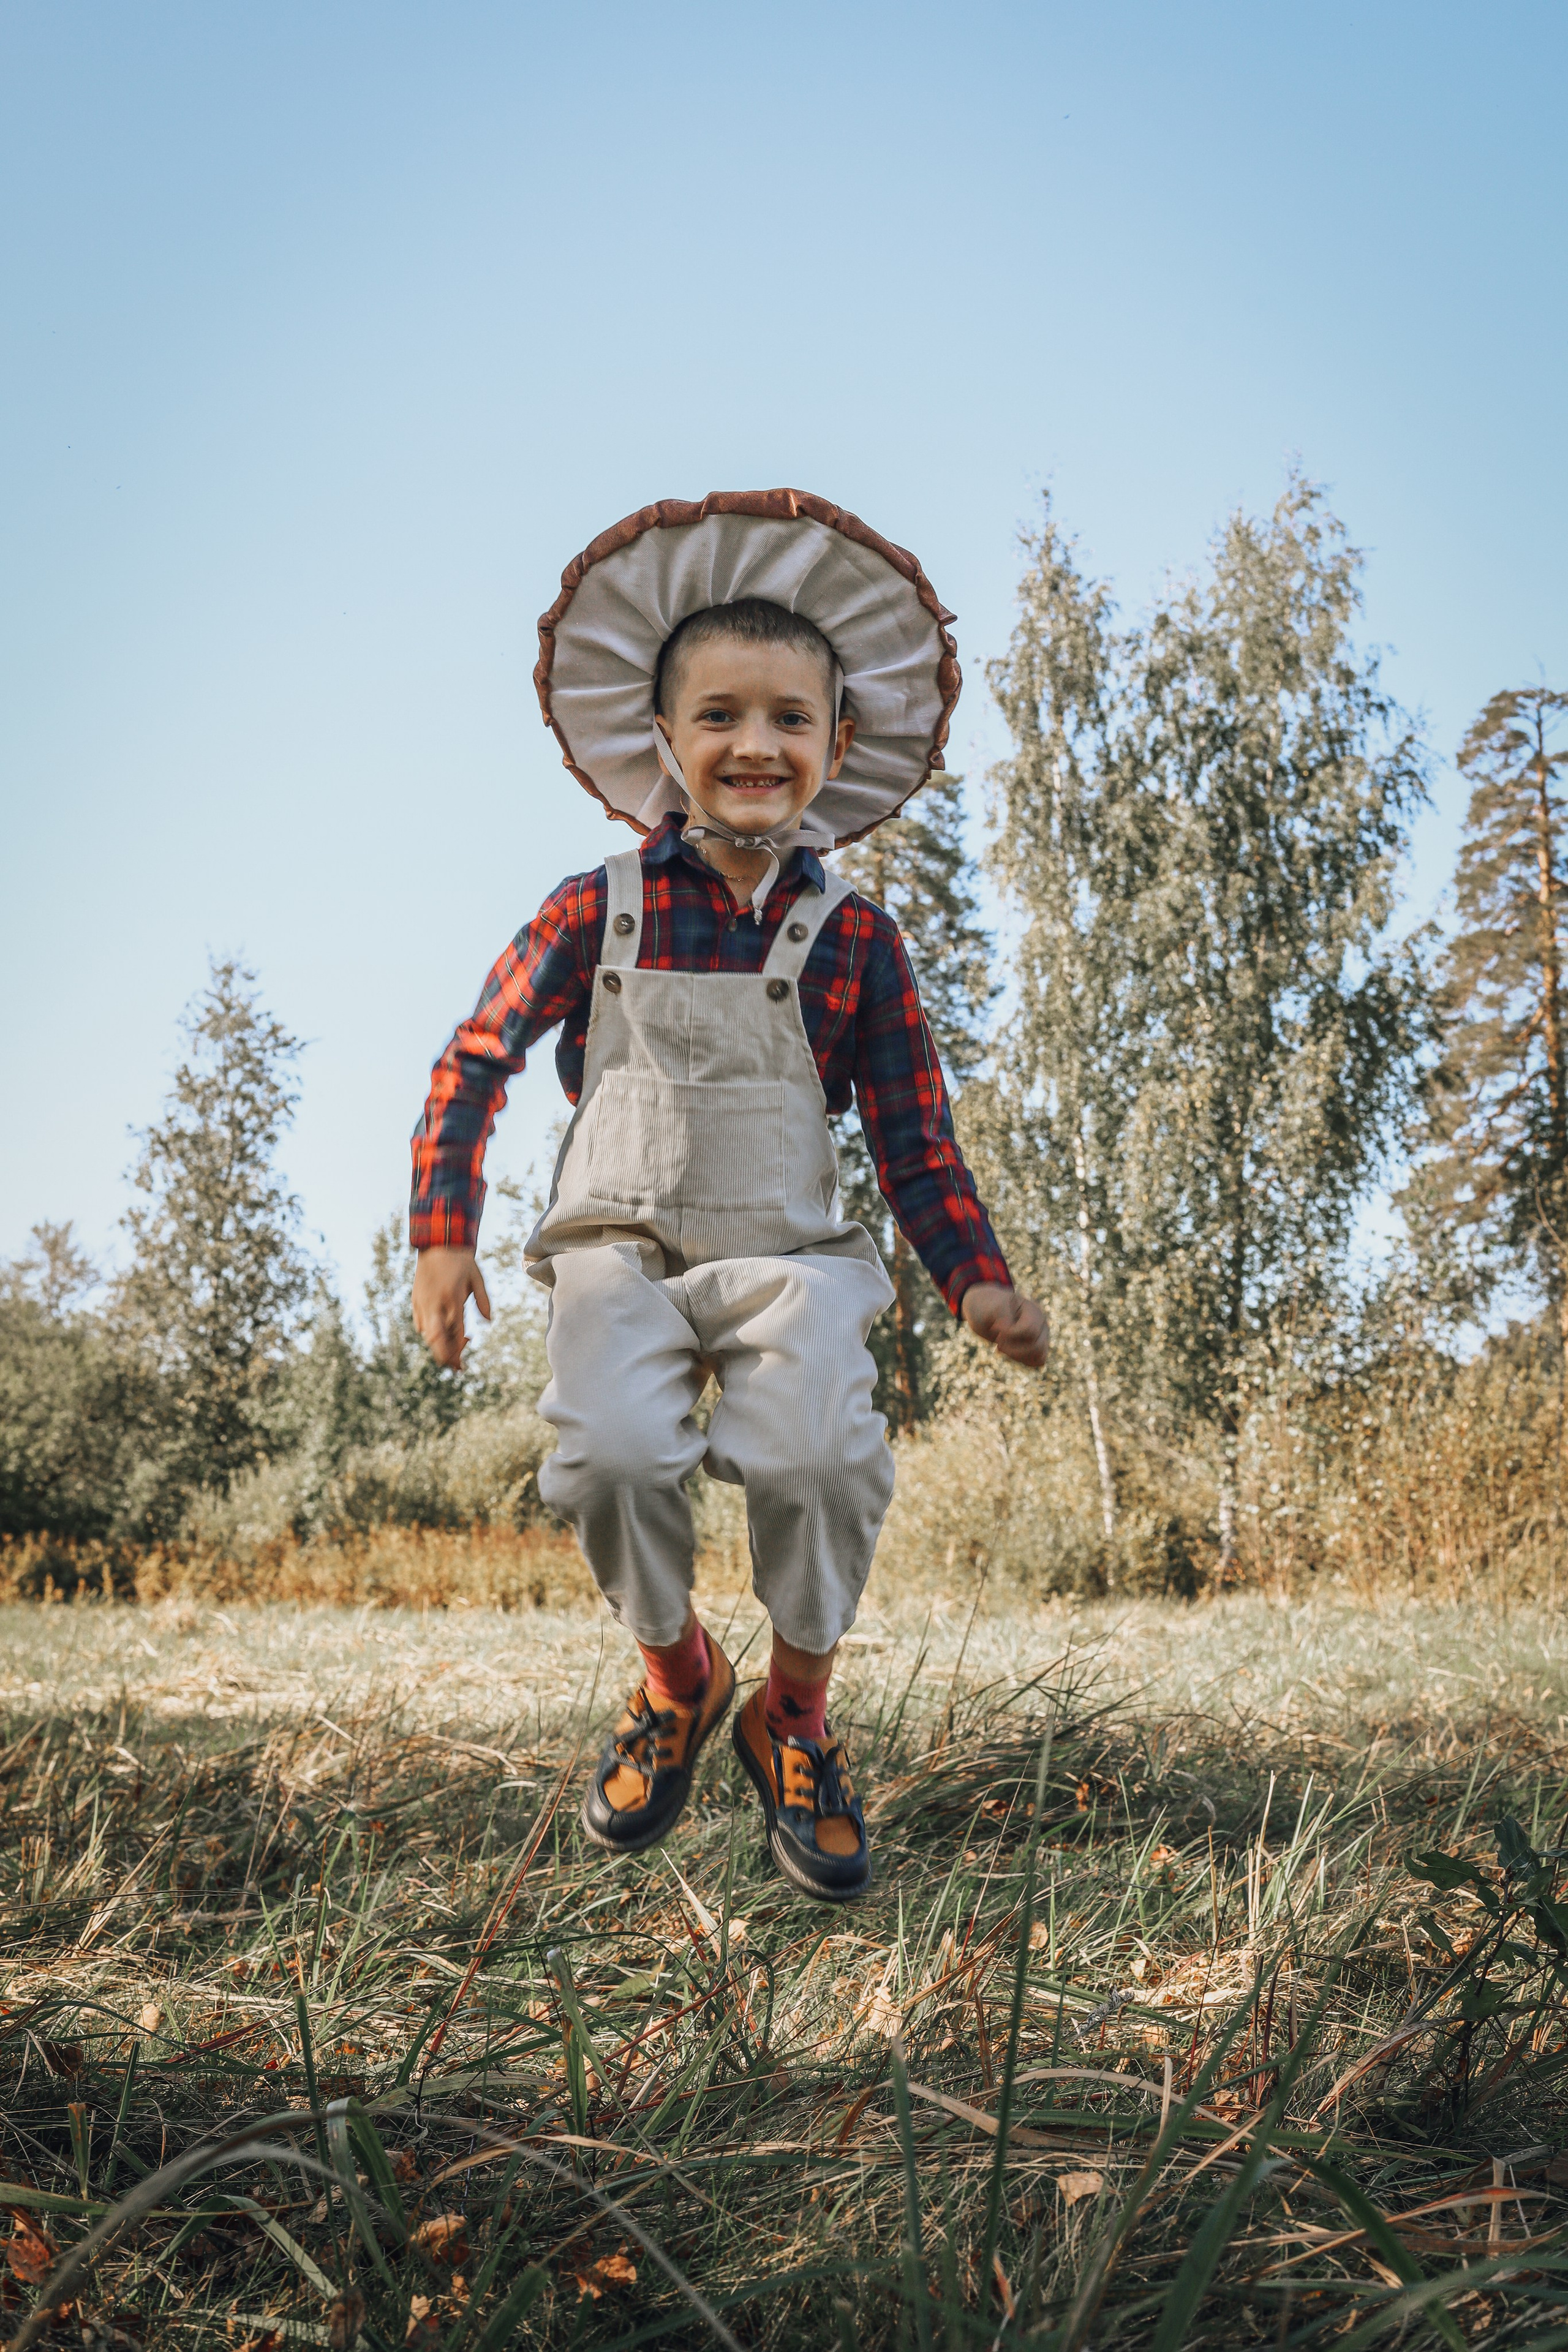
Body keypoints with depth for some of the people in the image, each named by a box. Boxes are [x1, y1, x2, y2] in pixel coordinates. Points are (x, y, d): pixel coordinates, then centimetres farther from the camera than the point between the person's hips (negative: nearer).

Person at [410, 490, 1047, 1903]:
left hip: (789, 1252, 0)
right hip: (620, 1245, 0)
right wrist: (443, 1233, 0)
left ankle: (795, 1714, 2)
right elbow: (477, 1061, 8)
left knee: (820, 1456, -29)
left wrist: (977, 1278, -6)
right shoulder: (597, 913, 3)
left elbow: (914, 1133, 6)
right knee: (611, 1453, -28)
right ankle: (674, 1678, 7)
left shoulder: (853, 935, 4)